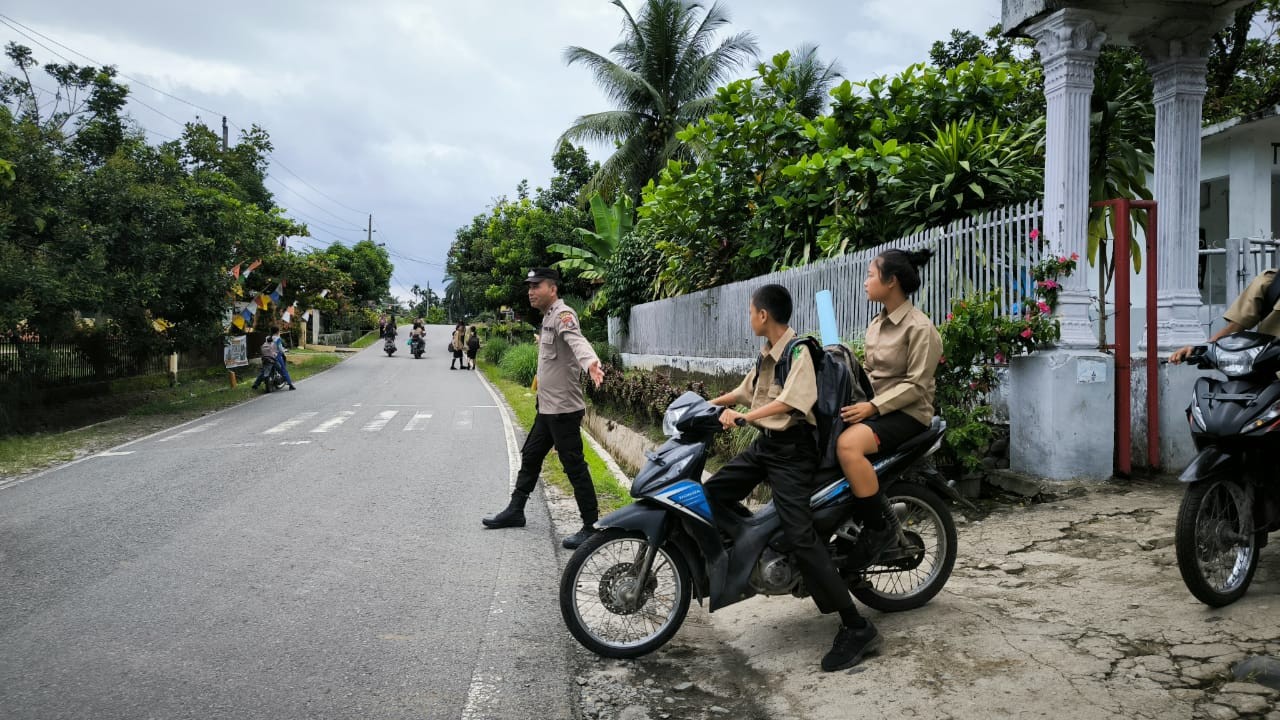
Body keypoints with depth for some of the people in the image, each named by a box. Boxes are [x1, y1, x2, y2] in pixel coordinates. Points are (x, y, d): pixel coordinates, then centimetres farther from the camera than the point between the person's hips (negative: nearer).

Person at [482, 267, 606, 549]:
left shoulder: (563, 314, -17)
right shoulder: (548, 316, 15)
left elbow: (576, 340, -37)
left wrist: (590, 362, -57)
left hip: (564, 407, -10)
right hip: (547, 407, 10)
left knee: (574, 466, -6)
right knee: (530, 457, 20)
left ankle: (592, 527, 0)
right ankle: (515, 510, 35)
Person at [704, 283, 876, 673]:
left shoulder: (799, 351, -14)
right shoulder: (767, 354, 14)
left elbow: (789, 400, -29)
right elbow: (745, 391, 26)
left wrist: (743, 417, -35)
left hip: (792, 448, -9)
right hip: (765, 443, 10)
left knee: (801, 537, -17)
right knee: (711, 493, 7)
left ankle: (856, 627, -12)